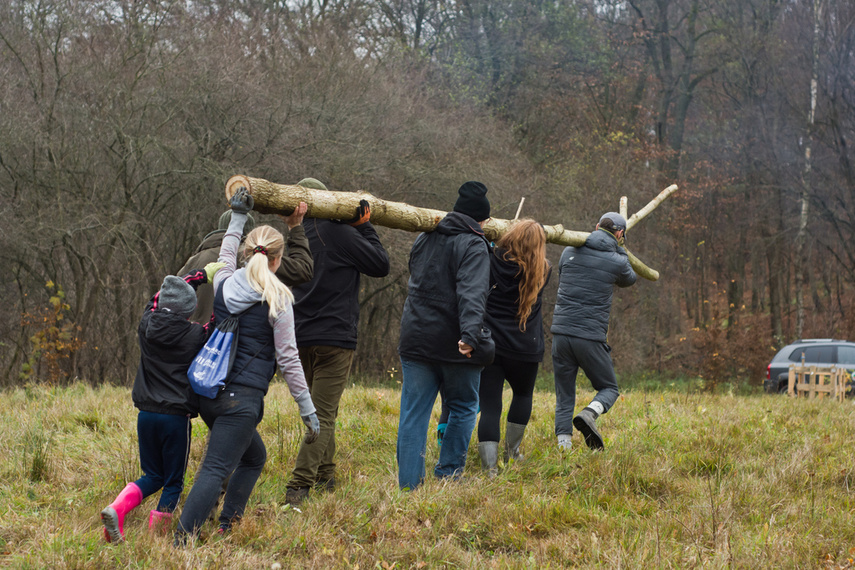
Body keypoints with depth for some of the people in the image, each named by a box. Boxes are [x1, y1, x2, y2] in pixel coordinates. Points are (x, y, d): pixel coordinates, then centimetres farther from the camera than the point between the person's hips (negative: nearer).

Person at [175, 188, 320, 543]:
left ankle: (227, 528, 20)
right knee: (215, 470, -12)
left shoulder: (224, 285, 8)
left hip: (210, 394, 7)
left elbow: (225, 257, 34)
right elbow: (287, 359, -6)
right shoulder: (277, 300, -7)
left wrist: (237, 218, 44)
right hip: (242, 398, -7)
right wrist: (308, 411, 0)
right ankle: (180, 543, -23)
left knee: (254, 457, 25)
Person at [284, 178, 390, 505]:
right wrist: (364, 227, 5)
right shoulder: (338, 233, -11)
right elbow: (381, 265, -5)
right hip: (334, 338, -7)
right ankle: (299, 486, -16)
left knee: (320, 411, 20)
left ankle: (325, 476, 26)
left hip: (301, 338, 7)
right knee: (323, 414, -7)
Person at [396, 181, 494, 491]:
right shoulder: (473, 246, -8)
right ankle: (448, 475, 11)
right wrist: (470, 334, -35)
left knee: (414, 413, 5)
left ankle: (408, 485, 0)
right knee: (463, 407, 13)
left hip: (416, 339, 5)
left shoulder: (423, 239, 14)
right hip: (454, 345, -5)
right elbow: (472, 293, -24)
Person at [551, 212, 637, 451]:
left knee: (564, 397, 10)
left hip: (561, 332, 3)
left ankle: (563, 445, -1)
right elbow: (628, 280, 23)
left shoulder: (569, 252, 7)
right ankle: (589, 414, -16)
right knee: (609, 388, 14)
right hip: (591, 337, -3)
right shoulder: (617, 261, -2)